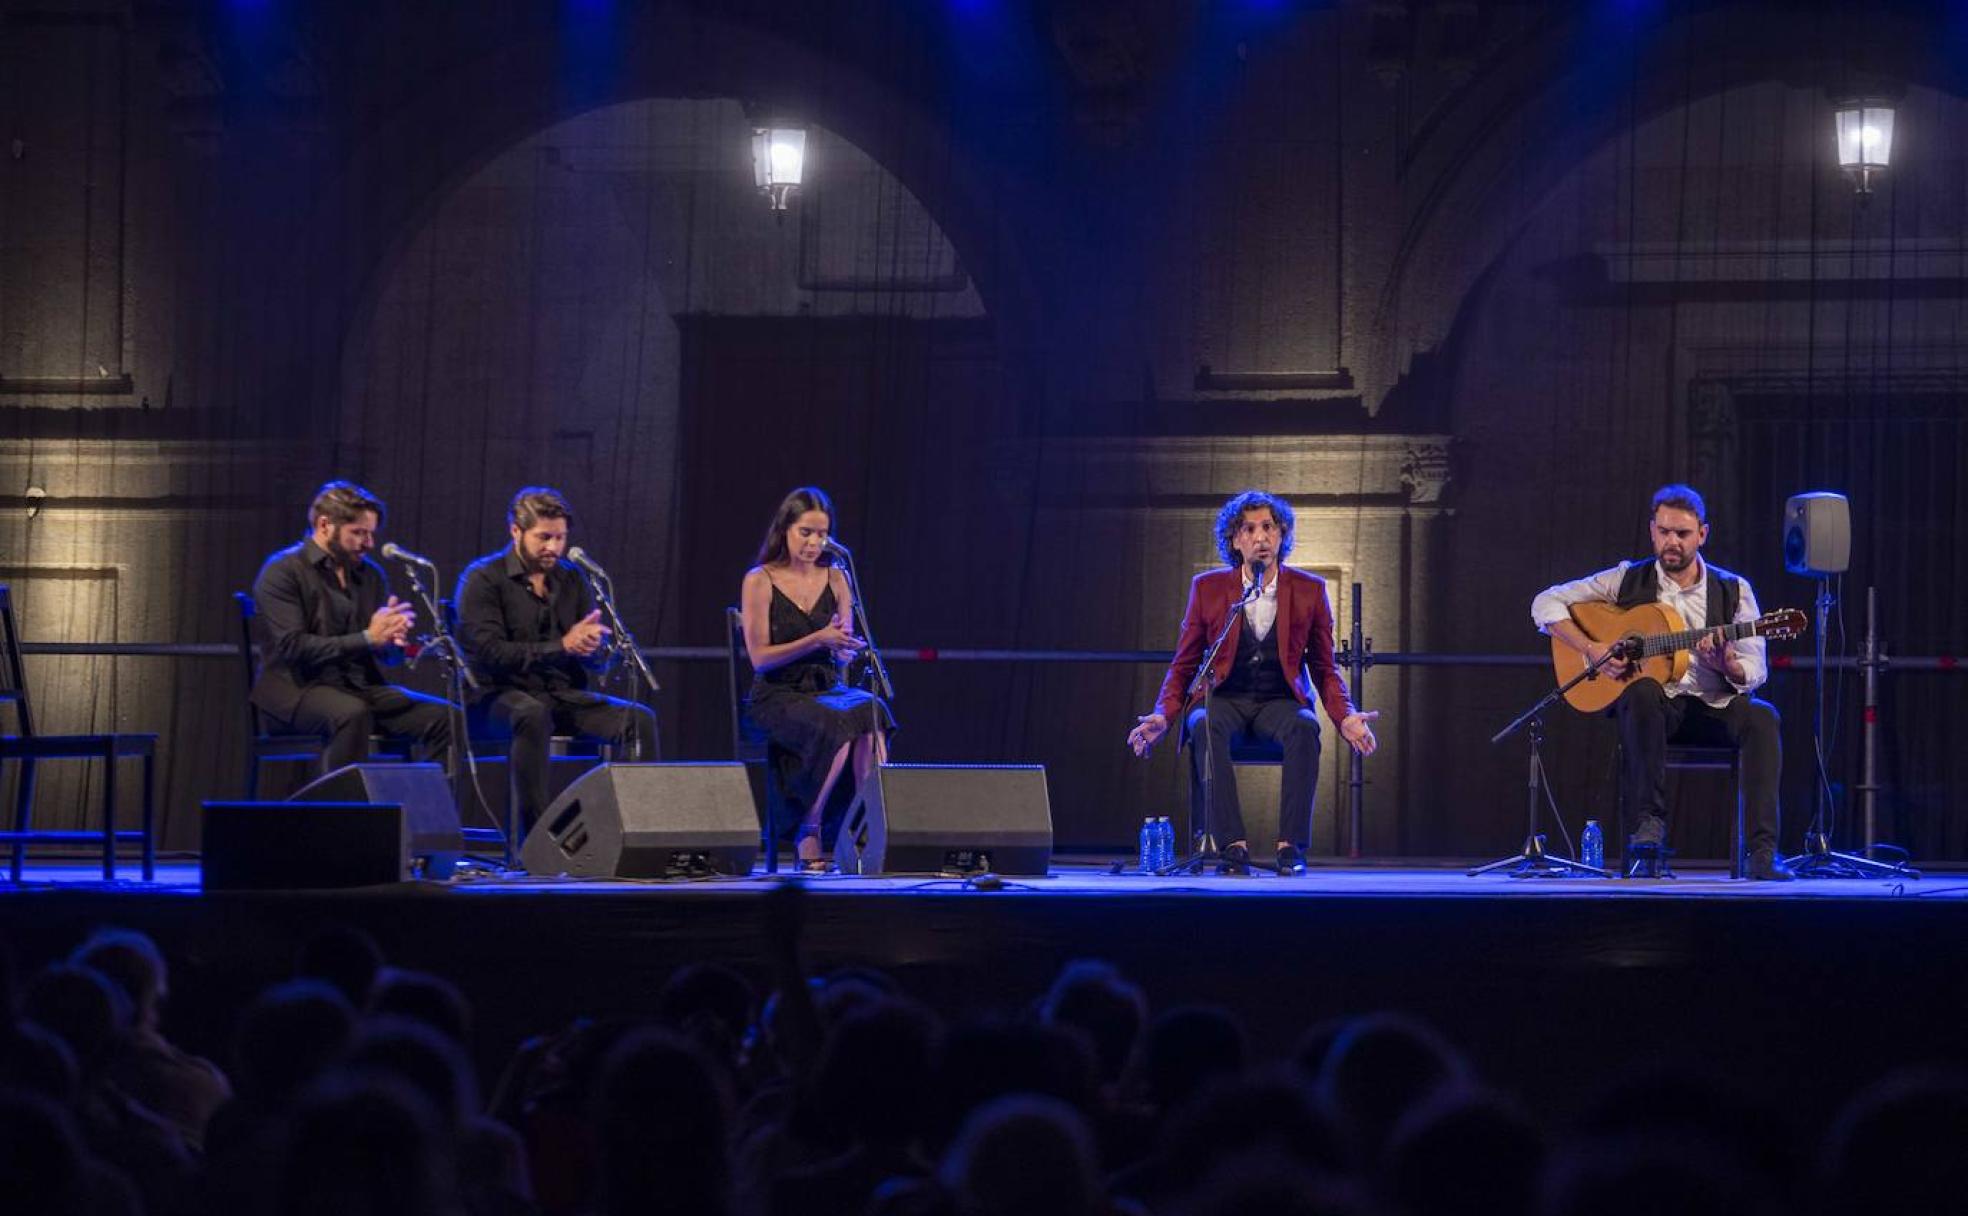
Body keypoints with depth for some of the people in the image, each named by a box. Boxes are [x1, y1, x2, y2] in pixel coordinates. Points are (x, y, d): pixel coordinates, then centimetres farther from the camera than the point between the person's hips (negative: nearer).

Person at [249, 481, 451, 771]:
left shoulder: (371, 574, 14)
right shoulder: (282, 572, -5)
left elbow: (391, 656, 15)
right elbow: (293, 647, -17)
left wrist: (394, 638, -11)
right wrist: (367, 639, -21)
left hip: (361, 687, 6)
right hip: (298, 688, -6)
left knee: (444, 717, -15)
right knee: (352, 713, -38)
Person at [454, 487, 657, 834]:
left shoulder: (571, 581, 13)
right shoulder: (483, 579, -3)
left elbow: (601, 663, 11)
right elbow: (489, 652, -16)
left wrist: (593, 647, -16)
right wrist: (563, 646, -20)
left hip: (563, 695, 5)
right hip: (499, 697, -5)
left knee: (639, 719, -18)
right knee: (533, 714, -40)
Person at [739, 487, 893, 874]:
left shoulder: (835, 578, 12)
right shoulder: (759, 581, -1)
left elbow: (845, 653, 11)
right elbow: (760, 657, -8)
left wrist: (844, 645, -14)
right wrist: (817, 640, -19)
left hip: (828, 689, 4)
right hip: (778, 696, -4)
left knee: (871, 711, -32)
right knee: (839, 723, -35)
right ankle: (810, 832, -22)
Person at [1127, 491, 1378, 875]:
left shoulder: (1309, 590, 6)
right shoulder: (1208, 588, 6)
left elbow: (1325, 669, 10)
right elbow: (1183, 665, 9)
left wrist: (1345, 717, -10)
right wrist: (1163, 716, -9)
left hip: (1280, 701, 0)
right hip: (1224, 700, 0)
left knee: (1304, 728, -36)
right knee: (1206, 727, -36)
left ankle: (1291, 847, -35)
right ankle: (1233, 847, -39)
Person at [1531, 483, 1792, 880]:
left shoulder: (1733, 591, 7)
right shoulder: (1628, 580, 6)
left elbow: (1755, 672, 2)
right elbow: (1546, 604, 4)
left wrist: (1728, 665, -23)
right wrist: (1591, 650, -11)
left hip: (1714, 707, 1)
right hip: (1654, 707, -1)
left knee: (1761, 716, -32)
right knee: (1641, 692, -37)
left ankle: (1763, 851, -36)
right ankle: (1649, 820, -29)